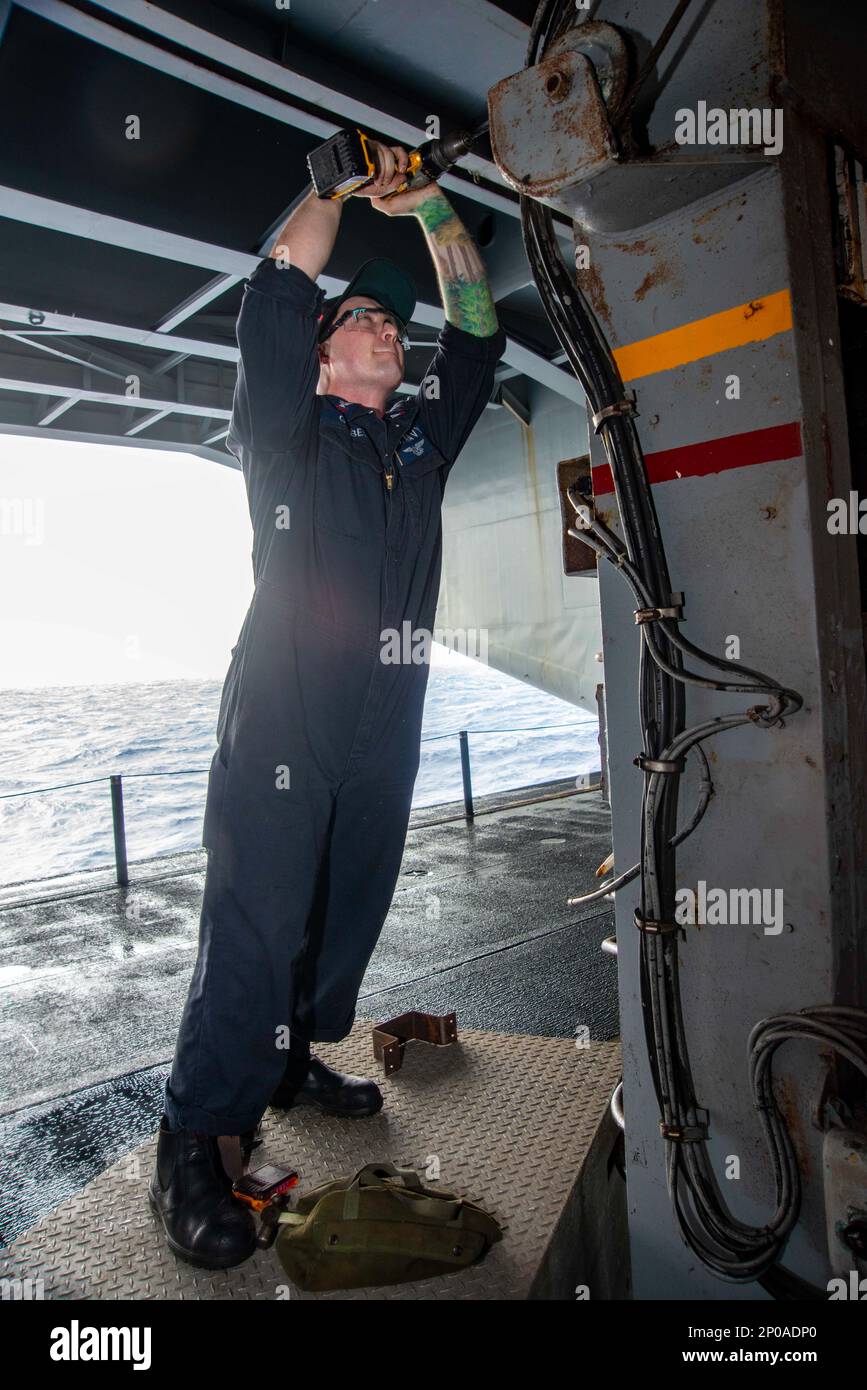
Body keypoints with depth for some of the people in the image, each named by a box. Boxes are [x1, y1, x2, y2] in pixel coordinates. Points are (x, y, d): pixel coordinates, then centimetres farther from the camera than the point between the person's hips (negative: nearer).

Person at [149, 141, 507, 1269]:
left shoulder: (421, 437, 21)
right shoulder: (287, 432, 8)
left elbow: (477, 329, 21)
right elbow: (278, 294, -2)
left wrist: (429, 207, 17)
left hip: (385, 721, 6)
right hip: (282, 718, -5)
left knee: (349, 908, 12)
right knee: (257, 919, -9)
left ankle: (294, 1059, 31)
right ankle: (197, 1142, 2)